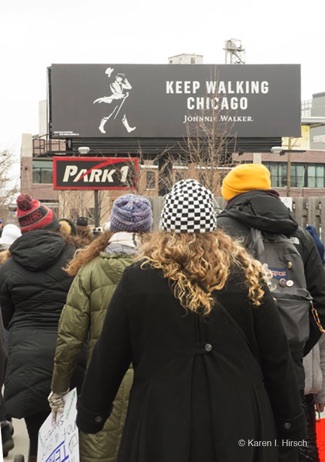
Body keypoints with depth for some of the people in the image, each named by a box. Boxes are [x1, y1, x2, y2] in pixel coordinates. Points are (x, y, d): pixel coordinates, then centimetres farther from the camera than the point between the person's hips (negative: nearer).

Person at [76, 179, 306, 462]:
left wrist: (90, 414, 12)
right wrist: (292, 422, 10)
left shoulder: (138, 278, -6)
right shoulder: (245, 275, -4)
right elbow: (277, 357, 0)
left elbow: (108, 356, 0)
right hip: (238, 419, 1)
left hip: (162, 420, -1)